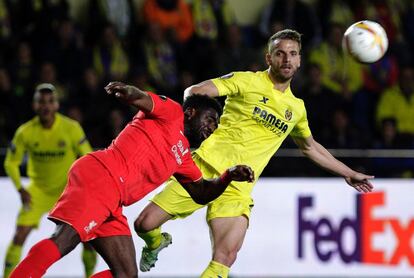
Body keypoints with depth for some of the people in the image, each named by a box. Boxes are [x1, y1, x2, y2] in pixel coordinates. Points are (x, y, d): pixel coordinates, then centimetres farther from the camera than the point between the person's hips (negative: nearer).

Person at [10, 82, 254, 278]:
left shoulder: (183, 158, 33)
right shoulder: (171, 112, 10)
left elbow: (202, 193, 39)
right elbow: (141, 99, -8)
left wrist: (228, 176, 21)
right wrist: (128, 91, -32)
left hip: (110, 204, 9)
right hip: (100, 175, -9)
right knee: (65, 239, -29)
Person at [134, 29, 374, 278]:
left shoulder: (296, 108, 15)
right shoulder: (248, 81, 1)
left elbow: (310, 148, 33)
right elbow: (194, 92, -4)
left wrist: (348, 173, 35)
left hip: (238, 187, 2)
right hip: (206, 167, -2)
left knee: (226, 256, -21)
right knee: (145, 224, -6)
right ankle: (157, 242, 29)